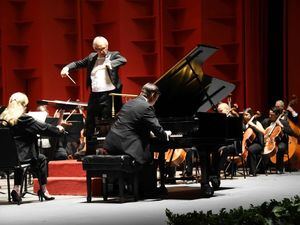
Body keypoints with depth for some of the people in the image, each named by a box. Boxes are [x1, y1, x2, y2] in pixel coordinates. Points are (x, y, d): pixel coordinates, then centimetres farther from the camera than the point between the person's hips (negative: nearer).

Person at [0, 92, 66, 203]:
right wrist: (58, 129, 8)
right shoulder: (23, 118, -15)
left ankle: (16, 189, 24)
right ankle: (43, 190, 26)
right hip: (21, 155, -6)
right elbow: (43, 128, -9)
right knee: (41, 159, 20)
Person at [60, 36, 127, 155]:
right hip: (94, 96, 5)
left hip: (109, 95, -5)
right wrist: (67, 68, 1)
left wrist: (110, 63, -37)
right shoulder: (92, 57, 13)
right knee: (90, 126, 12)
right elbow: (78, 63, 21)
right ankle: (89, 153, 23)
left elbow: (123, 60, -19)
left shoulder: (114, 55, 0)